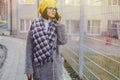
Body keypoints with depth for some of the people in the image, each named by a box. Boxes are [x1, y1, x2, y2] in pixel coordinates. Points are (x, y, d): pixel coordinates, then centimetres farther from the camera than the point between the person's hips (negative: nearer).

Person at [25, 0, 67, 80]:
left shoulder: (56, 25, 3)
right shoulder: (35, 25, -4)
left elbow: (63, 41, -12)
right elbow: (29, 47, -4)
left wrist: (60, 24, -13)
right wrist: (29, 68, -6)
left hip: (53, 64, 2)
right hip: (39, 64, -2)